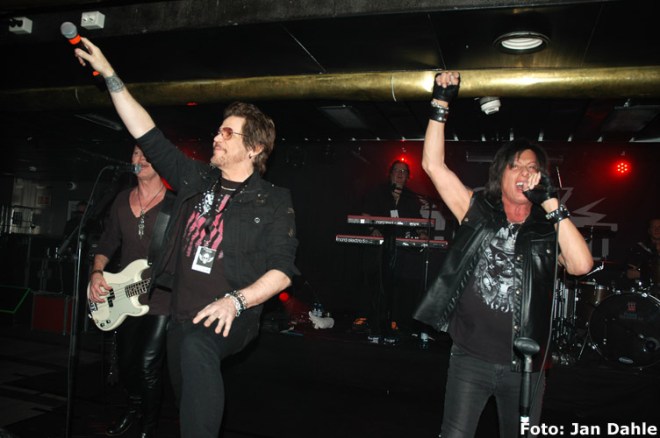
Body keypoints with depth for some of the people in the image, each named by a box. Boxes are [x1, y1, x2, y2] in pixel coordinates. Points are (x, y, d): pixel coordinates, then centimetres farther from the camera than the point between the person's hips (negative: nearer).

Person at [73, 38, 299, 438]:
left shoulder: (274, 202, -8)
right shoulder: (197, 179, 6)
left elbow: (282, 269, -13)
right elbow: (146, 133, 8)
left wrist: (236, 301, -27)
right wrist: (109, 74, 7)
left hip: (229, 318, -6)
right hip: (182, 316, 6)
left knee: (196, 348, -37)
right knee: (188, 399, 17)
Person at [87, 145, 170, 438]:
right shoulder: (122, 200, 9)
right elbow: (107, 244, 15)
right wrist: (97, 273, -1)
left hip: (161, 301, -6)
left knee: (148, 367, -6)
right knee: (125, 365, 17)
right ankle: (135, 407, 45)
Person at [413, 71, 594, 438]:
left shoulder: (548, 228, 3)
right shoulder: (477, 211, 2)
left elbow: (581, 265, -15)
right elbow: (433, 164, -4)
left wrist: (550, 202, -15)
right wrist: (441, 103, -9)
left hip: (525, 365, 2)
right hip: (470, 357, -1)